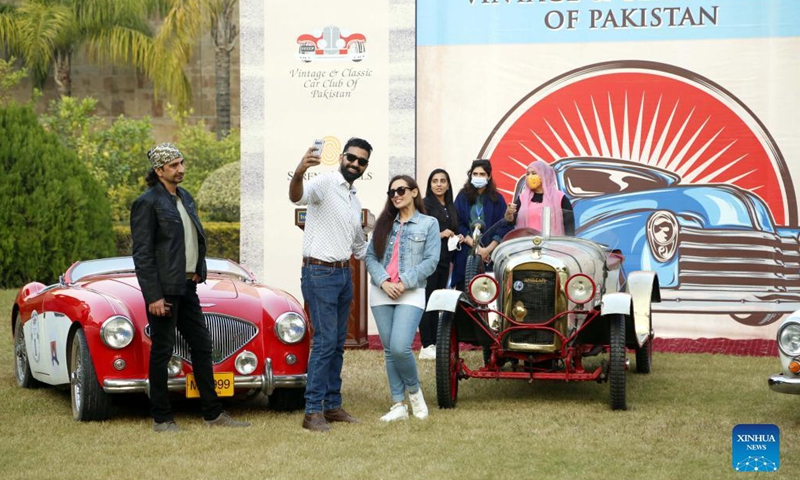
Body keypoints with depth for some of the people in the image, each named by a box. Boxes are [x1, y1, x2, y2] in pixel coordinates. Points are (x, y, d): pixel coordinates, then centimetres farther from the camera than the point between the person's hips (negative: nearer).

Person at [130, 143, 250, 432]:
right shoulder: (147, 203, -10)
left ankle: (213, 413, 16)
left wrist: (197, 272, 10)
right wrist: (153, 297, -19)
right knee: (162, 351, 0)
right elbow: (142, 254, -14)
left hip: (187, 287, 8)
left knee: (202, 346, 9)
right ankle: (161, 419, 8)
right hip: (163, 289, -8)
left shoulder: (185, 199, 15)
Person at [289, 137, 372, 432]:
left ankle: (332, 405, 16)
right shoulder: (325, 183, -10)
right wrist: (298, 173, -54)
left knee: (338, 344, 10)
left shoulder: (355, 201, 17)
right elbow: (298, 197, -34)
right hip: (320, 273, -9)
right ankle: (312, 412, -9)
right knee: (325, 342, -11)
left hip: (344, 274, 9)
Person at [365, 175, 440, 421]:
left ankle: (414, 390, 9)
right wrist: (383, 281, -10)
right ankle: (399, 406, 11)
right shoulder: (383, 223, 14)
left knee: (400, 348, -18)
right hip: (381, 293, 4)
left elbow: (431, 261, -3)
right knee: (389, 351, 4)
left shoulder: (429, 223, 5)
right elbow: (370, 256, 7)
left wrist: (404, 283, -13)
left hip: (411, 294, -4)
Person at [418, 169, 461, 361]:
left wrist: (458, 238, 7)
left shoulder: (451, 208, 17)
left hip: (444, 260, 7)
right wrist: (439, 234, -17)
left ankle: (433, 344, 13)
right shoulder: (425, 204, -4)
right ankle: (426, 347, -9)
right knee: (427, 301, -9)